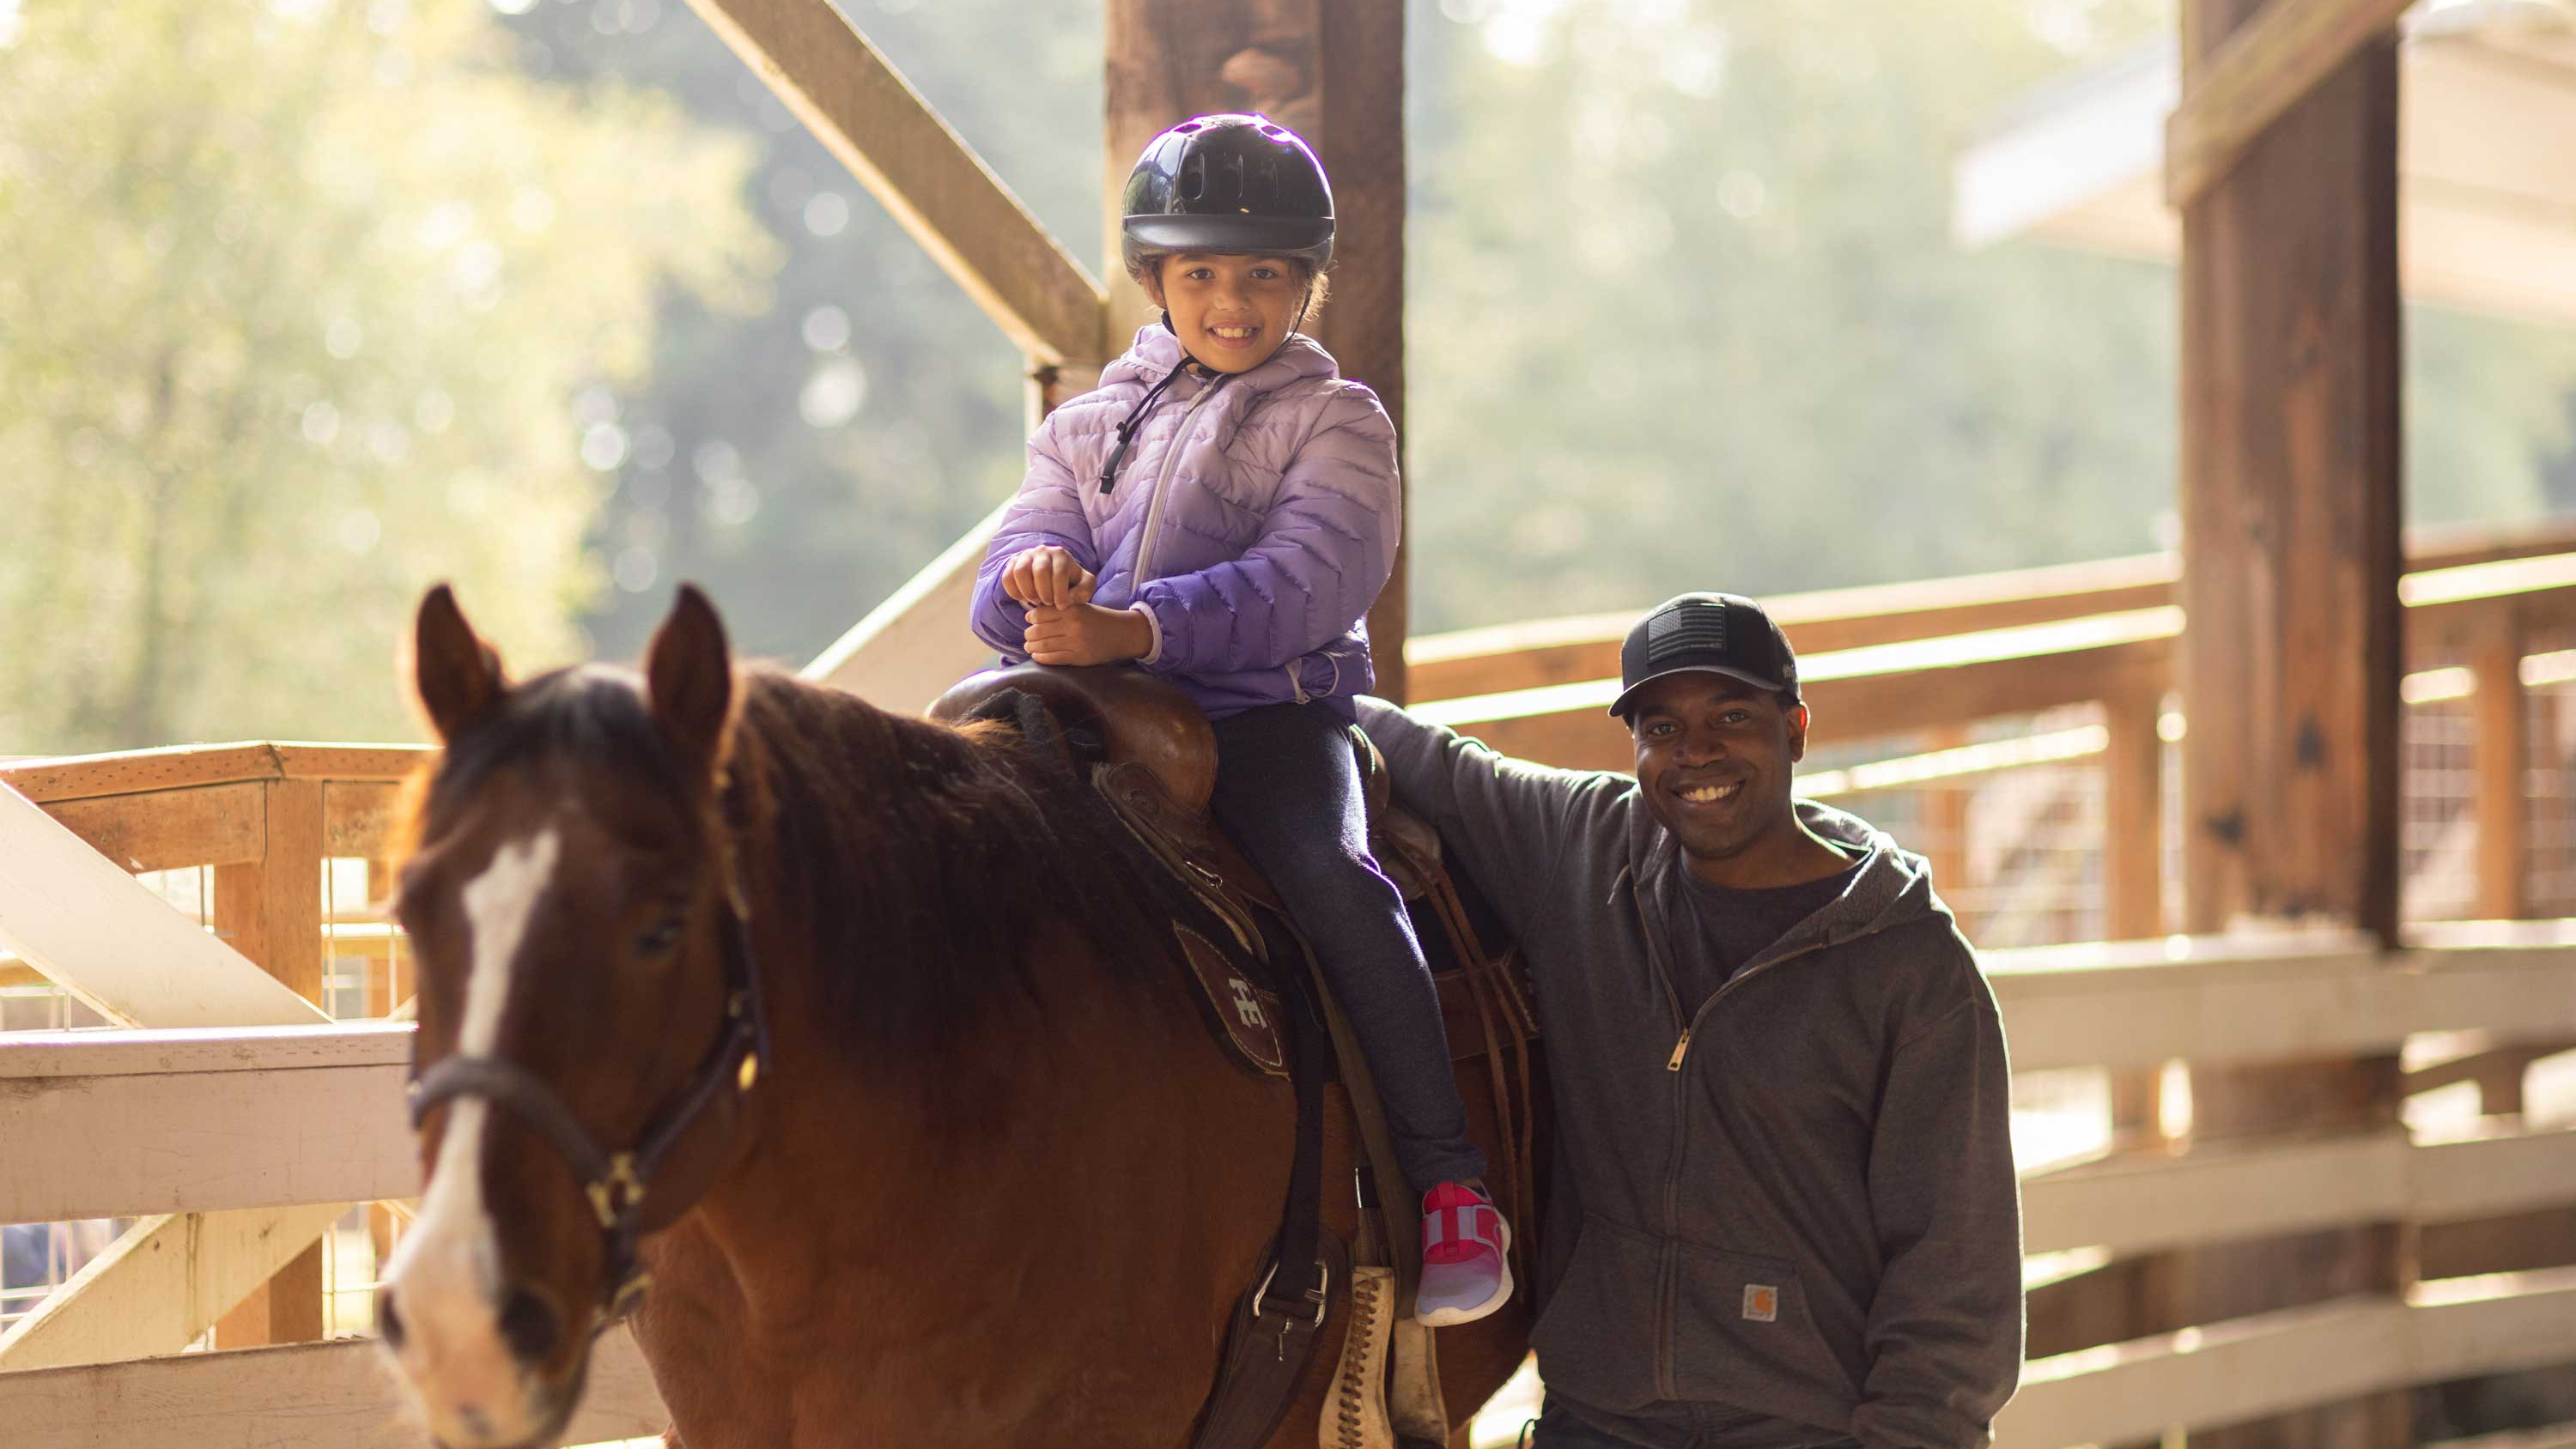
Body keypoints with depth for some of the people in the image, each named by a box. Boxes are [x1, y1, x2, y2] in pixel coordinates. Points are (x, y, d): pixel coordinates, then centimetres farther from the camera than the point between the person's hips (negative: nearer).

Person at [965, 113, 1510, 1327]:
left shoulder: (1333, 422, 7)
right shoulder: (1088, 427, 20)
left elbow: (1305, 582, -11)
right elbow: (1008, 582, 9)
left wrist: (1133, 626, -26)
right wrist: (1034, 577, -19)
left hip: (1268, 709, -4)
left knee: (1328, 878, -30)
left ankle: (1446, 1182, -22)